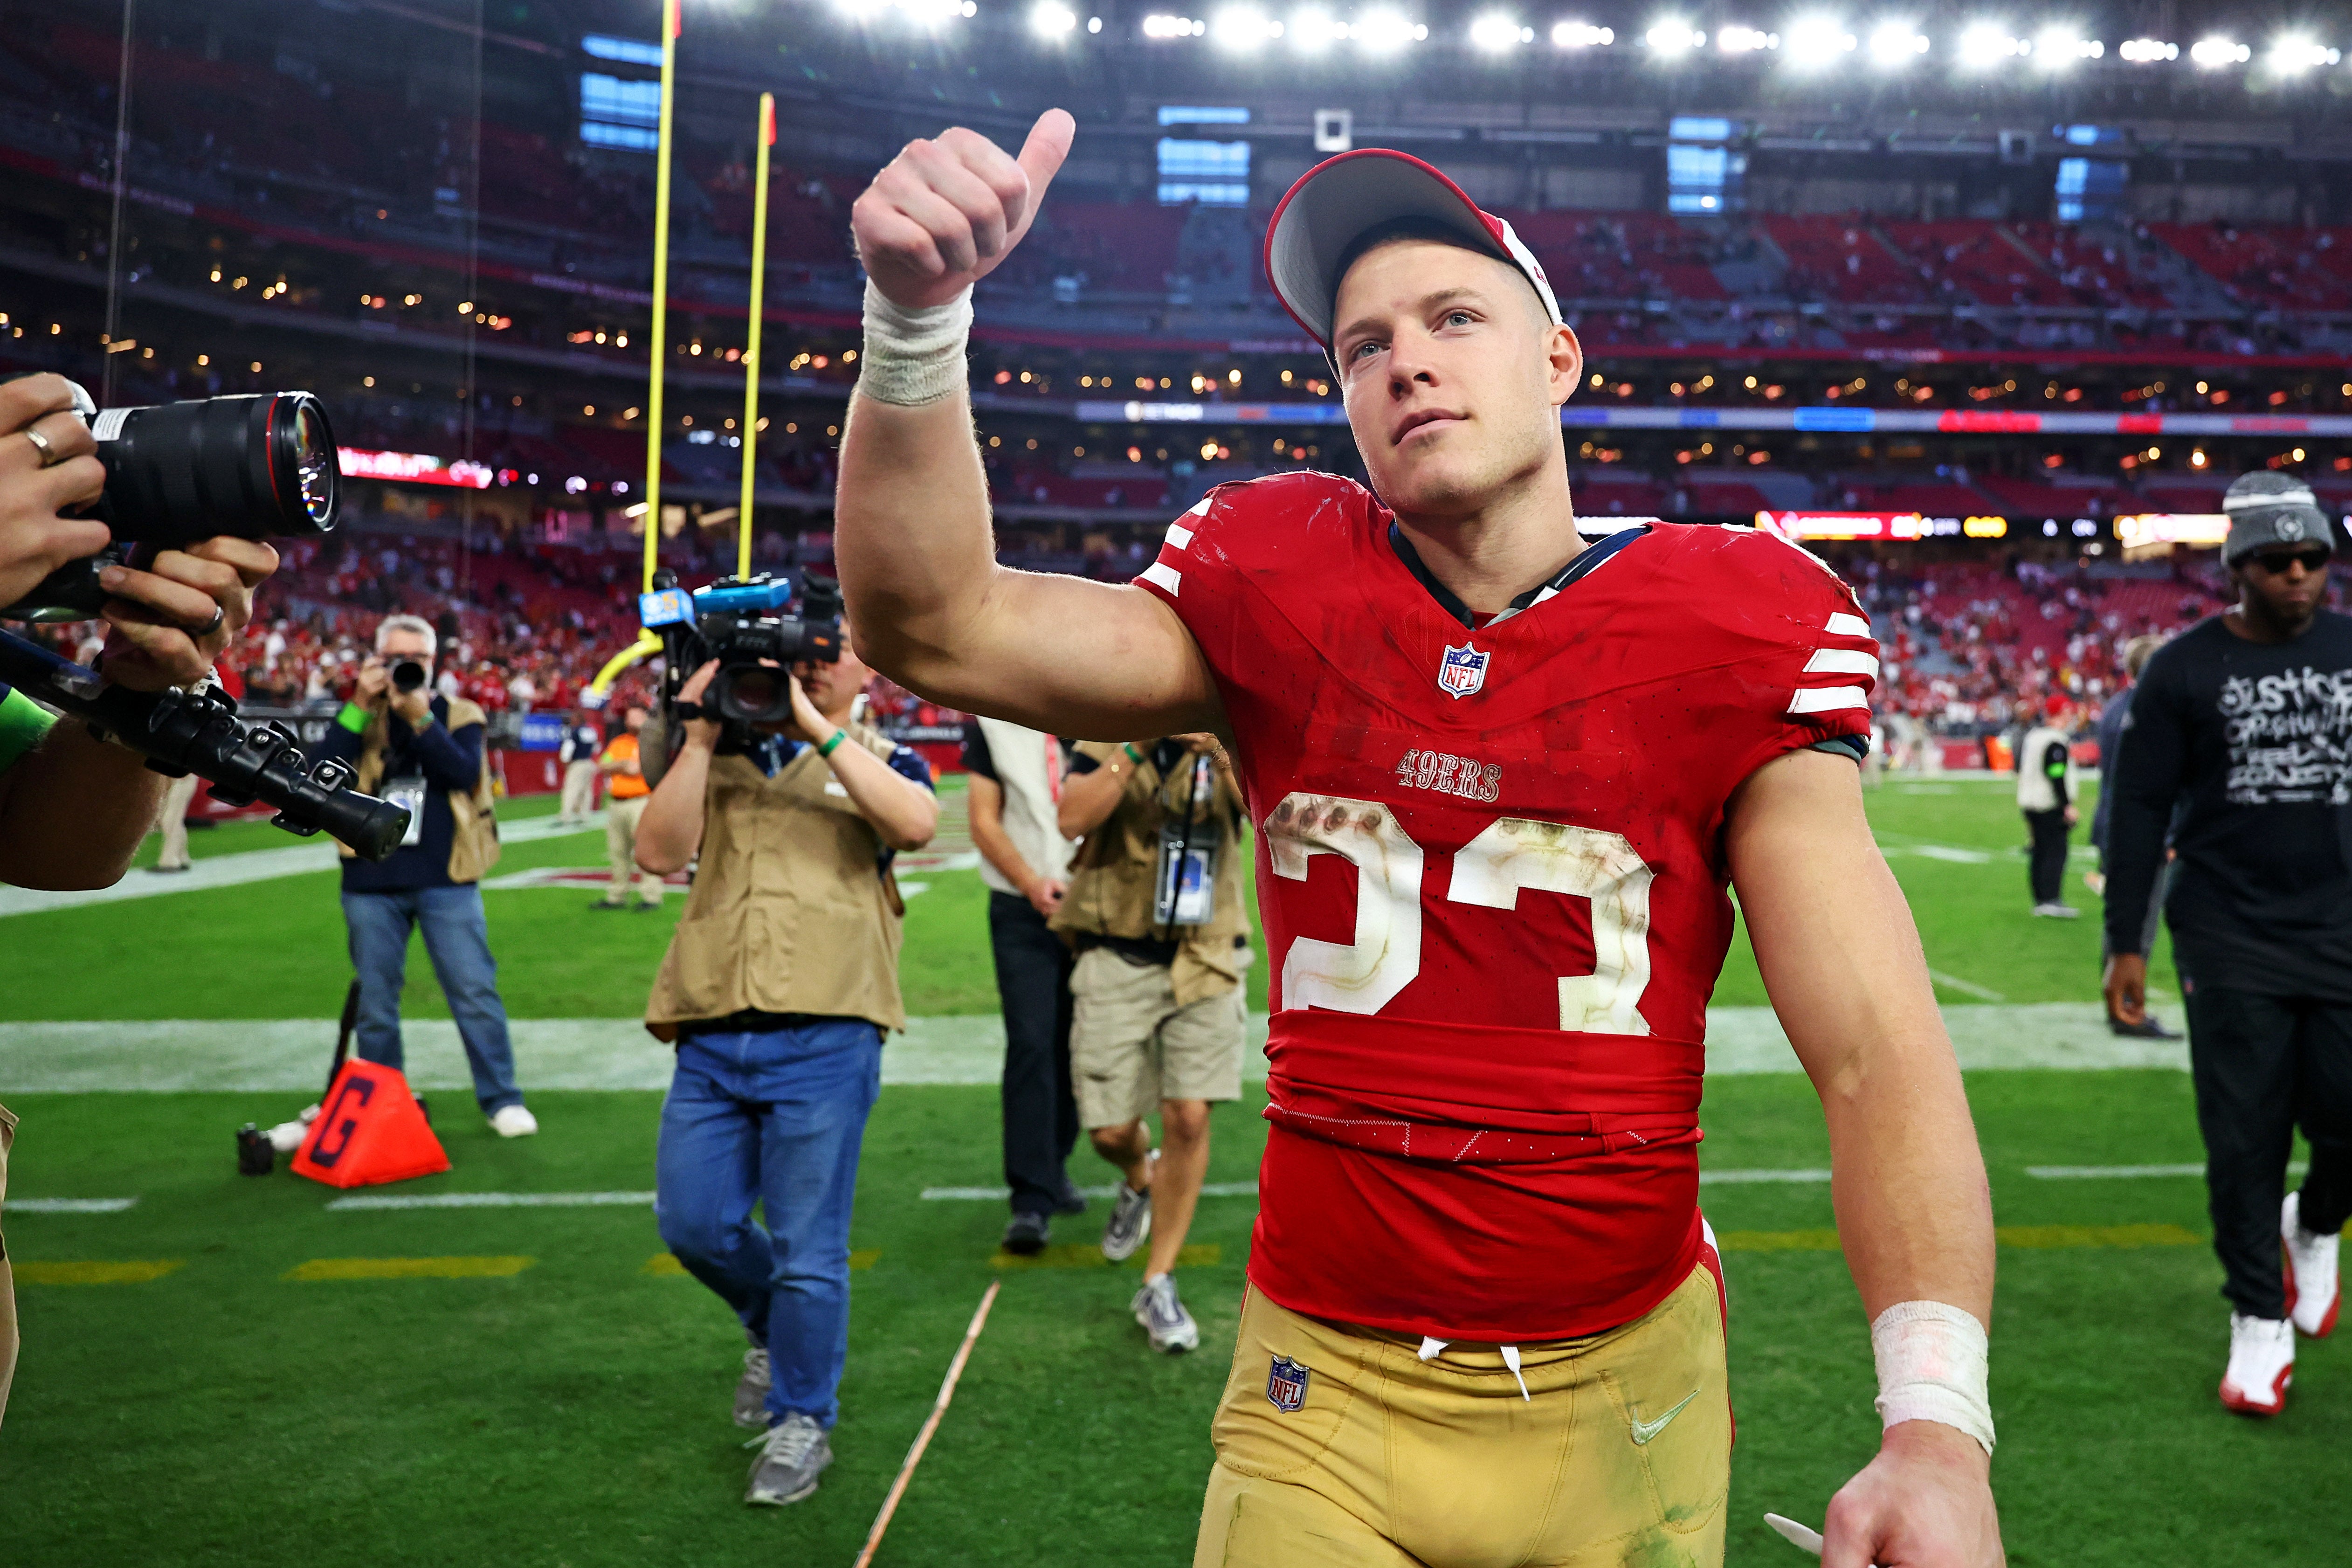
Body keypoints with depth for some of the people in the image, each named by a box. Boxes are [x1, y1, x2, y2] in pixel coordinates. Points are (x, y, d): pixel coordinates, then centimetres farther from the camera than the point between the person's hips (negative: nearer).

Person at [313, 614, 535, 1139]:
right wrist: (360, 707, -13)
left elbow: (466, 774, -13)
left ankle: (501, 1100, 8)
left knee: (475, 993, -2)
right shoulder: (360, 718, 9)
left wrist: (421, 716, -20)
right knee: (375, 1005, 8)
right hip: (372, 884, 2)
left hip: (447, 881, -2)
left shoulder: (459, 717, 6)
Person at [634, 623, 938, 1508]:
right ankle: (774, 1331, 38)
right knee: (693, 1222, 8)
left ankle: (802, 1423, 21)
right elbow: (659, 852, 2)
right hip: (714, 1035, 3)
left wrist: (817, 729, -14)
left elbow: (917, 823, -14)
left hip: (824, 1038, -3)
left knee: (806, 1247, 2)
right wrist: (698, 738, -3)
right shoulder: (725, 754, 16)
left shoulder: (880, 760, 10)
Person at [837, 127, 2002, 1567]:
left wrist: (1937, 1422, -25)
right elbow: (935, 625, -11)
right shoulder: (1285, 594, -2)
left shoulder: (1731, 634, -8)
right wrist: (920, 317, -26)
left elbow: (1878, 1054, -13)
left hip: (1623, 1393, 1)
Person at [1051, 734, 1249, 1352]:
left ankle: (1159, 1285, 8)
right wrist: (1137, 750, -23)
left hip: (1204, 960, 0)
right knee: (1111, 1131, 3)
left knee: (1189, 1120, -7)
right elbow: (1073, 819, -17)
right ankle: (1140, 1181, 41)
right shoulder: (1107, 740, 2)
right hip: (1117, 958, 0)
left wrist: (1221, 756, -32)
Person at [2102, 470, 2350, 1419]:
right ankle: (2260, 1324, 15)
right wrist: (2126, 942, -4)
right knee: (2244, 1140, 1)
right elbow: (2139, 809, -1)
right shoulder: (2184, 670, -1)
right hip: (2230, 941, -2)